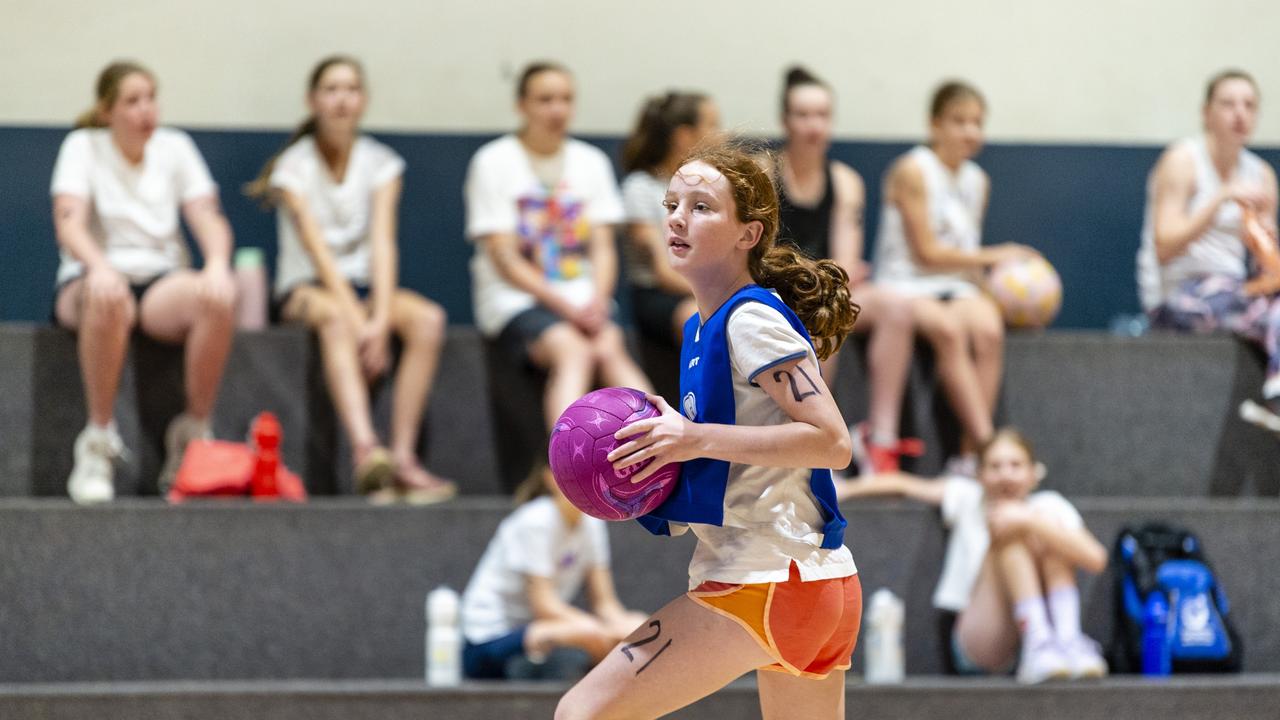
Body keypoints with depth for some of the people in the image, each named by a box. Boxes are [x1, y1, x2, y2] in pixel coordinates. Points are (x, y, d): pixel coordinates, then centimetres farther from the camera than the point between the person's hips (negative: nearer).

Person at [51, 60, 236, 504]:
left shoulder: (175, 147, 10)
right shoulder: (83, 146, 1)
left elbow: (207, 217, 1)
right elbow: (69, 222, -13)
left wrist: (217, 264, -22)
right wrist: (99, 267, -35)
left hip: (161, 281, 3)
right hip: (89, 280, -3)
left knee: (218, 298, -32)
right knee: (108, 298, -41)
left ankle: (194, 434, -17)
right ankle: (98, 442, -29)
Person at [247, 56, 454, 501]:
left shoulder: (381, 163, 5)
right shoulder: (295, 166, -4)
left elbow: (382, 243, -9)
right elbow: (317, 248, -15)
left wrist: (381, 319, -24)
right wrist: (358, 319, -28)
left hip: (366, 285, 4)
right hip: (306, 287, -4)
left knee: (428, 319, -28)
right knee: (335, 320, -39)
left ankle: (403, 456, -35)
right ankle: (366, 450, -58)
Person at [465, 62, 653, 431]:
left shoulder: (591, 162, 13)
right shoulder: (493, 162, -1)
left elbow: (603, 247, 10)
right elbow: (504, 259, -6)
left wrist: (598, 299, -12)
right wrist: (567, 307, -15)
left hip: (582, 297, 4)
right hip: (514, 299, -4)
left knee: (609, 348, -28)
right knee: (573, 350, -33)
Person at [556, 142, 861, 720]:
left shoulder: (753, 319, -11)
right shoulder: (701, 327, 16)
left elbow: (832, 441, -19)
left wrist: (696, 439, -22)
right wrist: (658, 457, 9)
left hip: (767, 581, -10)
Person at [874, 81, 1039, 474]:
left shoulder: (977, 181, 16)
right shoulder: (913, 171, -4)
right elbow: (927, 253, -8)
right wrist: (992, 257, -4)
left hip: (957, 287, 5)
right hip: (906, 286, -5)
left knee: (988, 328, -29)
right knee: (948, 330, -37)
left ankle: (969, 455, -32)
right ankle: (986, 443, -40)